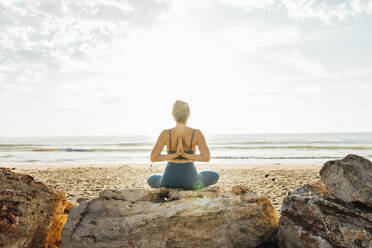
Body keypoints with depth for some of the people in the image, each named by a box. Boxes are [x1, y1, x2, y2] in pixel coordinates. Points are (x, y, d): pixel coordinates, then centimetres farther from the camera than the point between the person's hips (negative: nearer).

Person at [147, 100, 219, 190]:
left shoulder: (165, 134, -13)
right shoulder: (197, 133, -12)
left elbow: (153, 158, -15)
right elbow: (207, 158, -18)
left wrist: (174, 155, -13)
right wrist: (185, 155, -15)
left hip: (170, 180, 1)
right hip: (190, 181, 0)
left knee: (151, 180, 36)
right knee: (215, 176, 30)